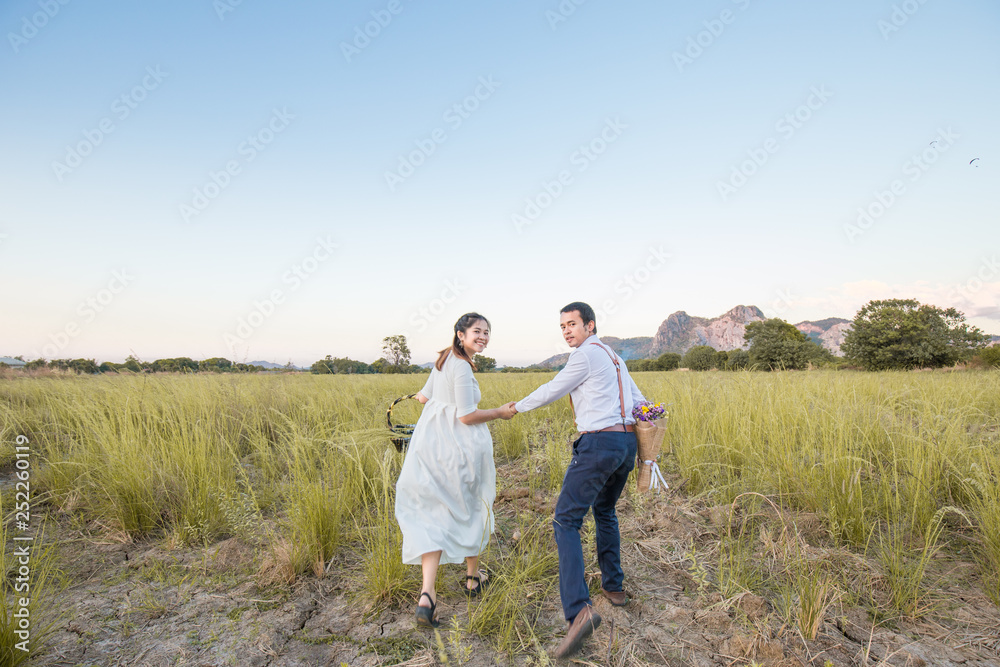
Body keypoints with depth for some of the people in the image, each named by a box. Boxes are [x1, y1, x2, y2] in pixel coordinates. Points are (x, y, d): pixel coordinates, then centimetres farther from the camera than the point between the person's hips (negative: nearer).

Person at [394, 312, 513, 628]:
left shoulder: (444, 359, 10)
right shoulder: (461, 366, -16)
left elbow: (426, 396, 21)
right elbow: (467, 416, -19)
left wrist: (420, 396, 44)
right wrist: (500, 413, -6)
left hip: (429, 445, 7)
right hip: (458, 448, -7)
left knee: (434, 516, 6)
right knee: (472, 508, 16)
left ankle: (426, 595, -5)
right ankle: (473, 578, 35)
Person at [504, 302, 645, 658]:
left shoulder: (586, 354, -8)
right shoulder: (614, 357, 20)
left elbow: (552, 390, -2)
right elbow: (639, 402, 21)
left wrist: (517, 406, 14)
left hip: (598, 443, -10)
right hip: (626, 443, 10)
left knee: (566, 521, -7)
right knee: (605, 512, 27)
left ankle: (579, 609, -18)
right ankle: (614, 586, 36)